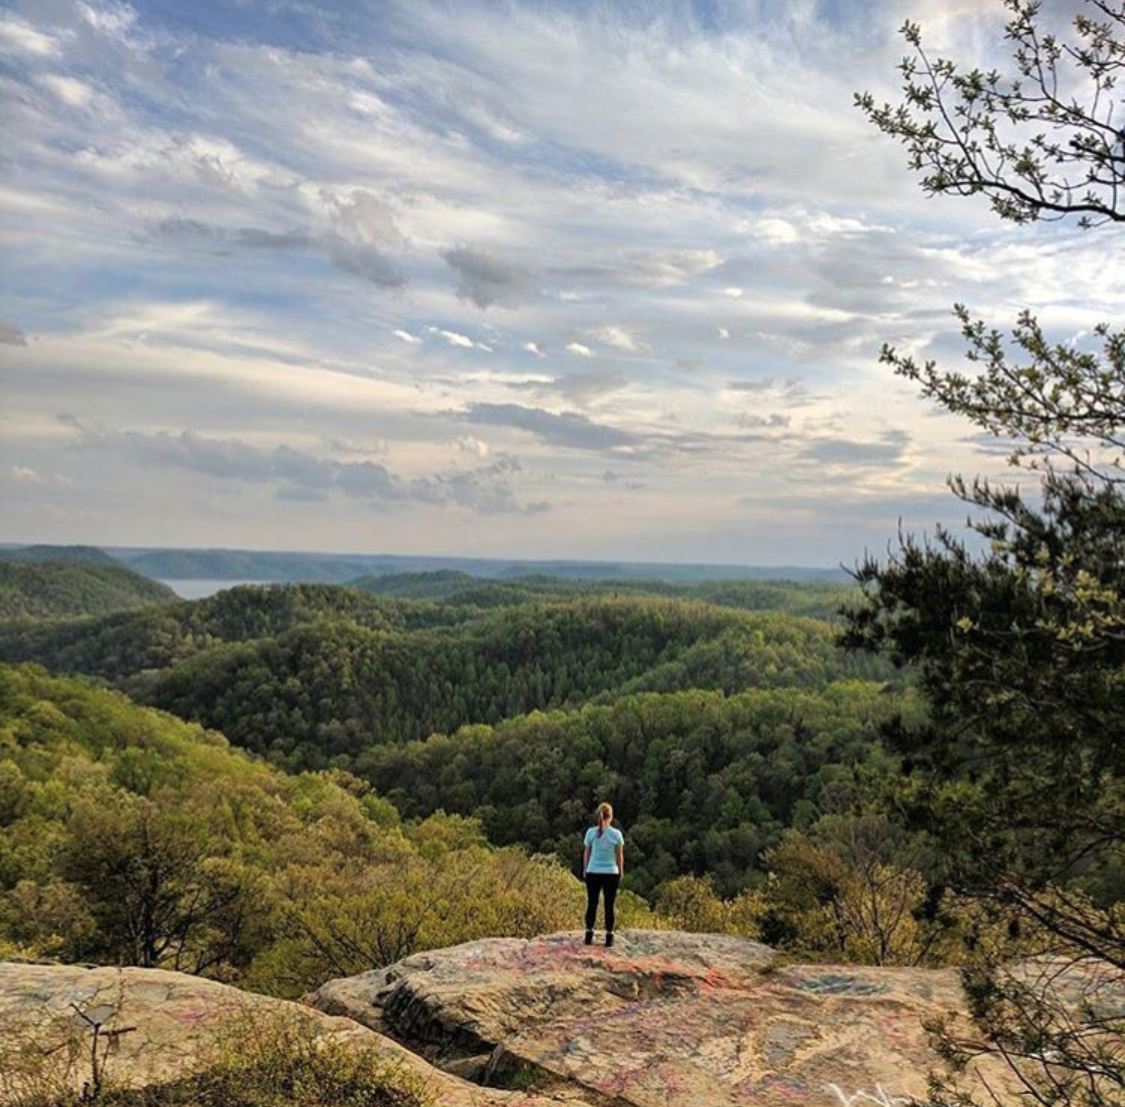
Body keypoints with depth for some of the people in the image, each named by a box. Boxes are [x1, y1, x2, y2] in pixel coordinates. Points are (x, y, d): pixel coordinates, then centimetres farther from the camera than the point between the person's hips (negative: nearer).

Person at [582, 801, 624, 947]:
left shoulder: (591, 832, -5)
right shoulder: (616, 834, -7)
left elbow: (586, 853, 2)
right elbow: (620, 856, 0)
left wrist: (585, 870, 14)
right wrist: (621, 872, 14)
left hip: (593, 872, 1)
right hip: (611, 873, -1)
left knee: (591, 904, 11)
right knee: (609, 906, 7)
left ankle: (589, 936, 14)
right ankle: (609, 937, 9)